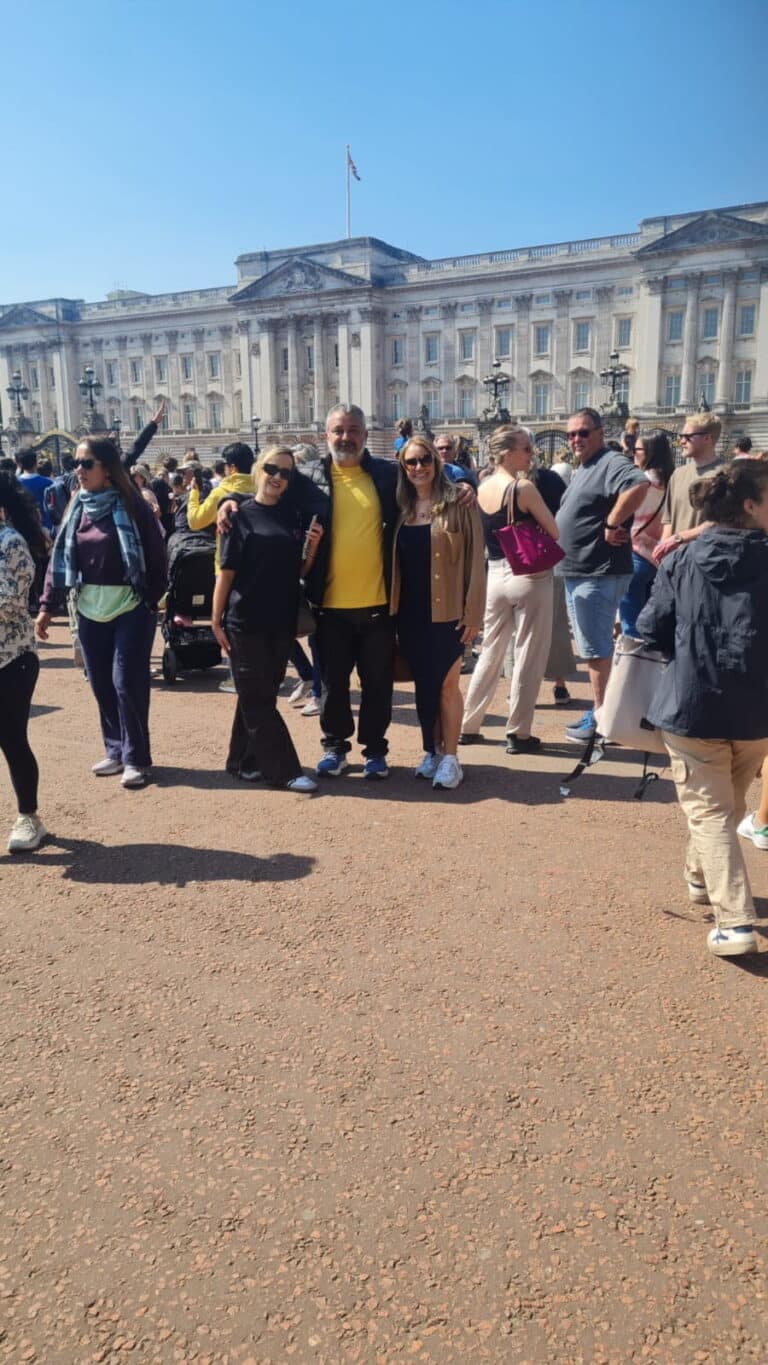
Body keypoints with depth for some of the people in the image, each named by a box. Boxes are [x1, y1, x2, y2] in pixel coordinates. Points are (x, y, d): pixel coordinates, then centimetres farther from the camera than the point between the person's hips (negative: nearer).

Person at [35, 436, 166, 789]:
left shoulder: (132, 505, -8)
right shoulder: (77, 507, 7)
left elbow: (157, 556, -7)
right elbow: (59, 556, 8)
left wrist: (153, 601, -11)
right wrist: (47, 605, 5)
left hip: (130, 608, -5)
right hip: (90, 610, 5)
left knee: (126, 682, -3)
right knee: (101, 683, 10)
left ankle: (136, 757, 10)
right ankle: (115, 751, 24)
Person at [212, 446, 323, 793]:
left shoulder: (293, 519, 8)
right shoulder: (240, 515, -4)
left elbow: (299, 572, 12)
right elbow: (226, 572, -6)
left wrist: (312, 547, -7)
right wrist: (216, 621, -8)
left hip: (282, 621, 5)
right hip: (246, 621, -5)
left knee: (260, 695, 12)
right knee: (258, 699, -1)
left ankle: (244, 761, 24)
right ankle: (284, 770, 3)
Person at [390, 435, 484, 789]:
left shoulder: (458, 504, -5)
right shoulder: (400, 508, 8)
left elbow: (475, 559, -7)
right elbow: (394, 561, 11)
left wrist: (472, 611, -12)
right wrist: (392, 608, 4)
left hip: (447, 611, -4)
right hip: (410, 612, 4)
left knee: (446, 684, 1)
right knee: (424, 684, 11)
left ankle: (449, 757, 11)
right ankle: (432, 751, 22)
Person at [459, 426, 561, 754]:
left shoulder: (482, 488, 6)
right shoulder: (524, 487, -14)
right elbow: (555, 532, -10)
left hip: (495, 574, 7)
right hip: (529, 575, -6)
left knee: (490, 652, 17)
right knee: (528, 657, 3)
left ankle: (468, 725, 21)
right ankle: (518, 734, 8)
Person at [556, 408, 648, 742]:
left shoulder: (611, 462, -14)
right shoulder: (582, 468, 18)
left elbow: (639, 485, -34)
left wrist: (611, 525, -26)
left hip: (598, 574, -11)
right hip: (576, 572, 11)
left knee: (596, 648, -5)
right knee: (591, 646, 17)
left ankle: (600, 717, 3)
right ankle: (599, 709, 27)